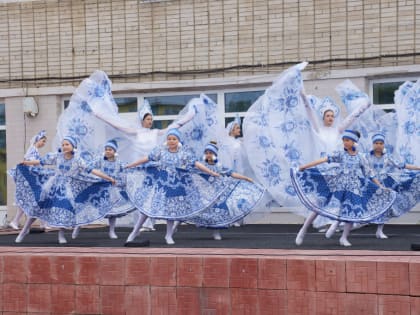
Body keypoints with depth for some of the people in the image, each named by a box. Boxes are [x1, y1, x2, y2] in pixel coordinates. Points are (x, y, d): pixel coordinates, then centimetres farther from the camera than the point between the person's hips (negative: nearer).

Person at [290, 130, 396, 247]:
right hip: (338, 186, -1)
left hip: (353, 188, 1)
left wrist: (381, 188, 9)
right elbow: (324, 159, -7)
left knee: (352, 212, -3)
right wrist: (304, 166, -14)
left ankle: (344, 238, 14)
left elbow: (369, 173, 9)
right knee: (319, 206, -4)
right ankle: (303, 230, 6)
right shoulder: (340, 154, 0)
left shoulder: (360, 158, 4)